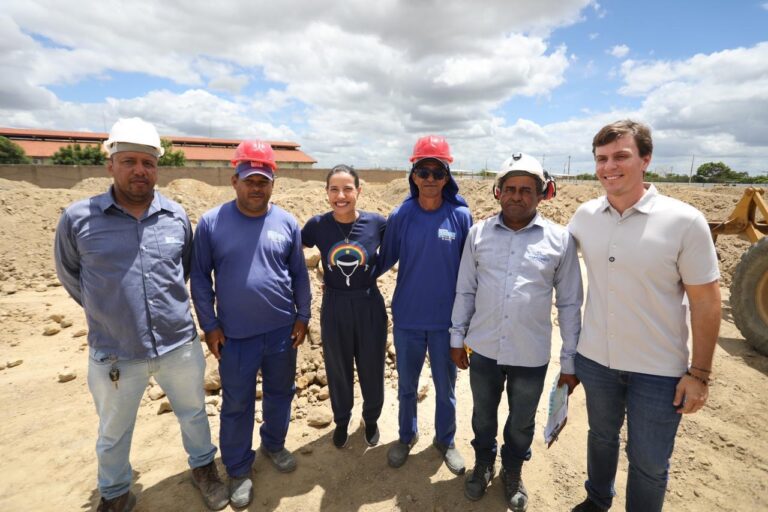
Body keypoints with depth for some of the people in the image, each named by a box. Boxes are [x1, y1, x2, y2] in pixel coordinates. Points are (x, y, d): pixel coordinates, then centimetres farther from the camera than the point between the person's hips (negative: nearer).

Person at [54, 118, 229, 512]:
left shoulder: (176, 215, -4)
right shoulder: (78, 218, -10)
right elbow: (69, 273, 7)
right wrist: (105, 310, 9)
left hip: (180, 345, 2)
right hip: (114, 354, -1)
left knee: (193, 413, 21)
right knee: (113, 434, 21)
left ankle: (203, 468, 48)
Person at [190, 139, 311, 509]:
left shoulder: (287, 223, -2)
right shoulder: (211, 222, -7)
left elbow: (299, 274, 4)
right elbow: (200, 277, -2)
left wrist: (303, 317, 3)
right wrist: (209, 325, -3)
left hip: (282, 331, 2)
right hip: (235, 335, -1)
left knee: (280, 394, 19)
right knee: (236, 405, 13)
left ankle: (274, 445, 46)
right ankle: (238, 470, 36)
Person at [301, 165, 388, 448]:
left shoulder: (376, 222, -11)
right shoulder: (317, 225, -9)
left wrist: (367, 276, -2)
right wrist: (334, 281, 2)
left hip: (369, 307, 0)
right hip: (334, 308, 1)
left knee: (371, 369, 15)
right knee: (338, 369, 17)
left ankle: (371, 419, 43)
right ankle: (342, 420, 44)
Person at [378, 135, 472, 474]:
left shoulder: (461, 216, -9)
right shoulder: (400, 216, -8)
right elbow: (385, 259, 3)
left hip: (447, 320, 0)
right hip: (407, 319, 1)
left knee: (445, 387, 18)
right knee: (406, 385, 19)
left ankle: (445, 440, 43)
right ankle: (407, 437, 45)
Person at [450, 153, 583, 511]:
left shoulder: (560, 239, -7)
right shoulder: (478, 233, -4)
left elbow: (569, 304, -2)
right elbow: (465, 290, 2)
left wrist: (570, 359, 0)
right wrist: (457, 337, 4)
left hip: (532, 355, -1)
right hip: (483, 349, 1)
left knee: (521, 422, 21)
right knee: (483, 415, 22)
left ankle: (513, 472, 50)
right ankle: (483, 464, 51)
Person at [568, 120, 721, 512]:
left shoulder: (684, 222, -16)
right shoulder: (585, 215, -5)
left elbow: (706, 303, -11)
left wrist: (699, 373, -9)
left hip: (659, 370, -3)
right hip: (595, 359, 4)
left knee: (649, 463, 14)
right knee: (601, 436, 26)